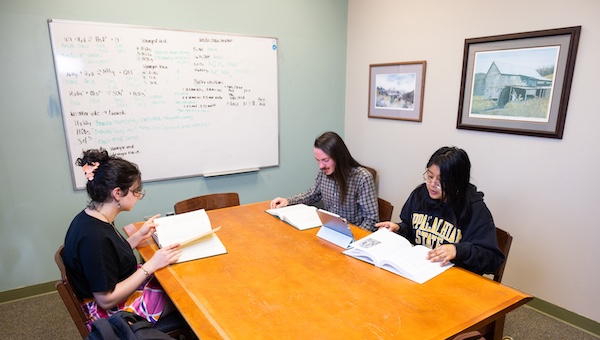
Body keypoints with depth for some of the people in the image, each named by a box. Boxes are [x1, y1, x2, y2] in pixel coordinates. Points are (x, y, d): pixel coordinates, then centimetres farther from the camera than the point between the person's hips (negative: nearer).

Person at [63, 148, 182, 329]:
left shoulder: (93, 219, -2)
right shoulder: (94, 236, -31)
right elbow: (106, 300, -26)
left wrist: (139, 236, 3)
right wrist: (151, 265, -25)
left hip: (122, 288, 9)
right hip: (113, 314, -8)